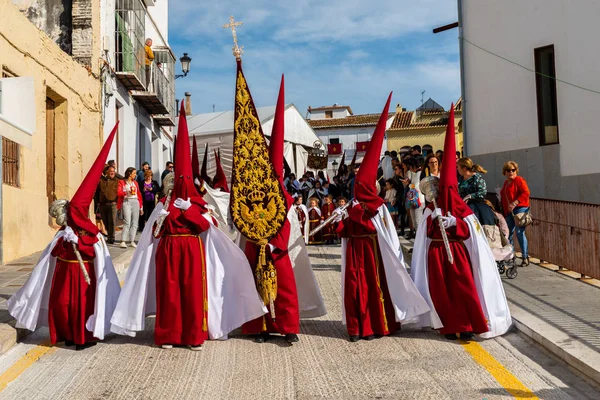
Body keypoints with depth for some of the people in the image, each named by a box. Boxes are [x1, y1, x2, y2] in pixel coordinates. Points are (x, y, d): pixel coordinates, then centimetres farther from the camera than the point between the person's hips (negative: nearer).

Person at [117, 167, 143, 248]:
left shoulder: (135, 182, 19)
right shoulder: (122, 182, 7)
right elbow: (119, 192, -6)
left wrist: (141, 207, 15)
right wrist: (127, 192, -22)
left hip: (135, 202, 5)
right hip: (126, 202, -5)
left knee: (135, 222, 0)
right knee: (127, 222, -15)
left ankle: (132, 241, 4)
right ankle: (123, 241, -16)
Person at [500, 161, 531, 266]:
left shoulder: (519, 180, -3)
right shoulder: (506, 183, 20)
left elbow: (526, 193, -15)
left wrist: (514, 203, -22)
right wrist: (504, 211, 18)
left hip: (519, 209, -8)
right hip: (509, 211, 8)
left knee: (519, 232, -12)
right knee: (508, 233, 8)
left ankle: (525, 258, -8)